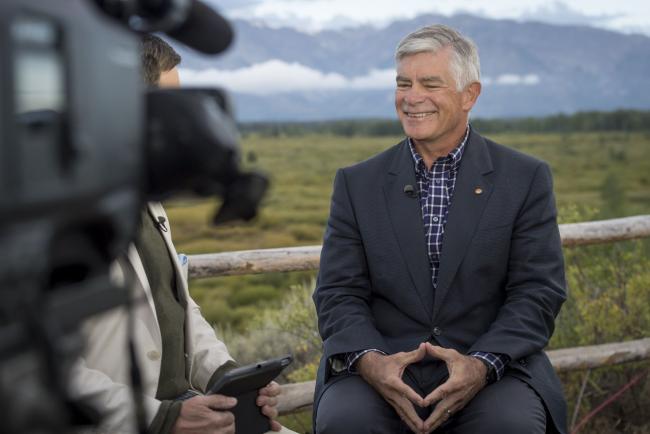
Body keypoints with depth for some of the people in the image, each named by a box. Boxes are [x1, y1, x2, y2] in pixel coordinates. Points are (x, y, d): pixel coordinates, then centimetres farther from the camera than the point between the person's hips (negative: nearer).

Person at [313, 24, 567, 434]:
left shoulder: (526, 179, 4)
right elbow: (338, 293, 4)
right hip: (381, 367, 1)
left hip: (495, 366, 0)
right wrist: (369, 361, -16)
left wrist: (482, 365, -17)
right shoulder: (357, 183, 9)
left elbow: (538, 293, -1)